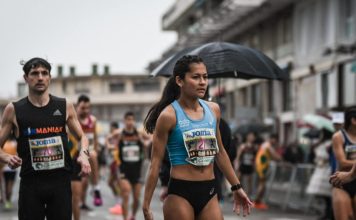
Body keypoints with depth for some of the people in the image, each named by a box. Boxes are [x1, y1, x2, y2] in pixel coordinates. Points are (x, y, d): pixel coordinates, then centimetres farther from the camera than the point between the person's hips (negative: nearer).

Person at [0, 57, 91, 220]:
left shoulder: (65, 107, 5)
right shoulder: (13, 110, 0)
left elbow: (81, 137, 16)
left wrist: (84, 154, -5)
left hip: (61, 181, 2)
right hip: (31, 182, -2)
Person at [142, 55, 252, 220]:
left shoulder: (213, 110, 7)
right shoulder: (169, 115, -9)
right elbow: (155, 164, -7)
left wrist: (236, 187, 22)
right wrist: (146, 205, -9)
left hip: (209, 192, 5)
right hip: (180, 193, -5)